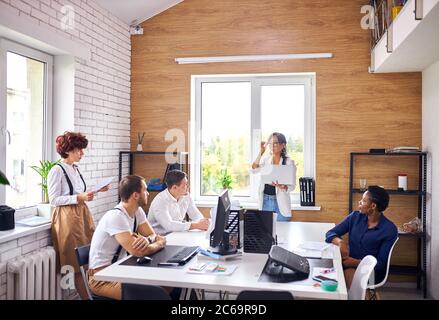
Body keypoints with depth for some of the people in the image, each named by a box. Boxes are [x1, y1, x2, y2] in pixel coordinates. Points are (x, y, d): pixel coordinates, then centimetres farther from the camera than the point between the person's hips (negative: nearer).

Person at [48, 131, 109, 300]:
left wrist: (96, 191, 6)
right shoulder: (57, 171, -12)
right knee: (79, 262, -1)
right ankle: (85, 296, 10)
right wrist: (79, 197, -20)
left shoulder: (76, 169, 13)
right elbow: (54, 200, -14)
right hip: (68, 217, -8)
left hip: (83, 214, 8)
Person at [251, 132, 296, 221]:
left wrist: (281, 187, -26)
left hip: (281, 203, -2)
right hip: (265, 201, 2)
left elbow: (292, 186, -6)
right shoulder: (265, 159, 6)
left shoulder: (289, 162, -3)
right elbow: (254, 170, -12)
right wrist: (261, 153, -16)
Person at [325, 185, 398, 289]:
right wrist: (340, 242, -19)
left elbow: (381, 264, -9)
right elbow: (331, 233, 4)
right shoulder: (355, 216, 3)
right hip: (350, 264, 4)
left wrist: (356, 262, -23)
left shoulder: (389, 230, -8)